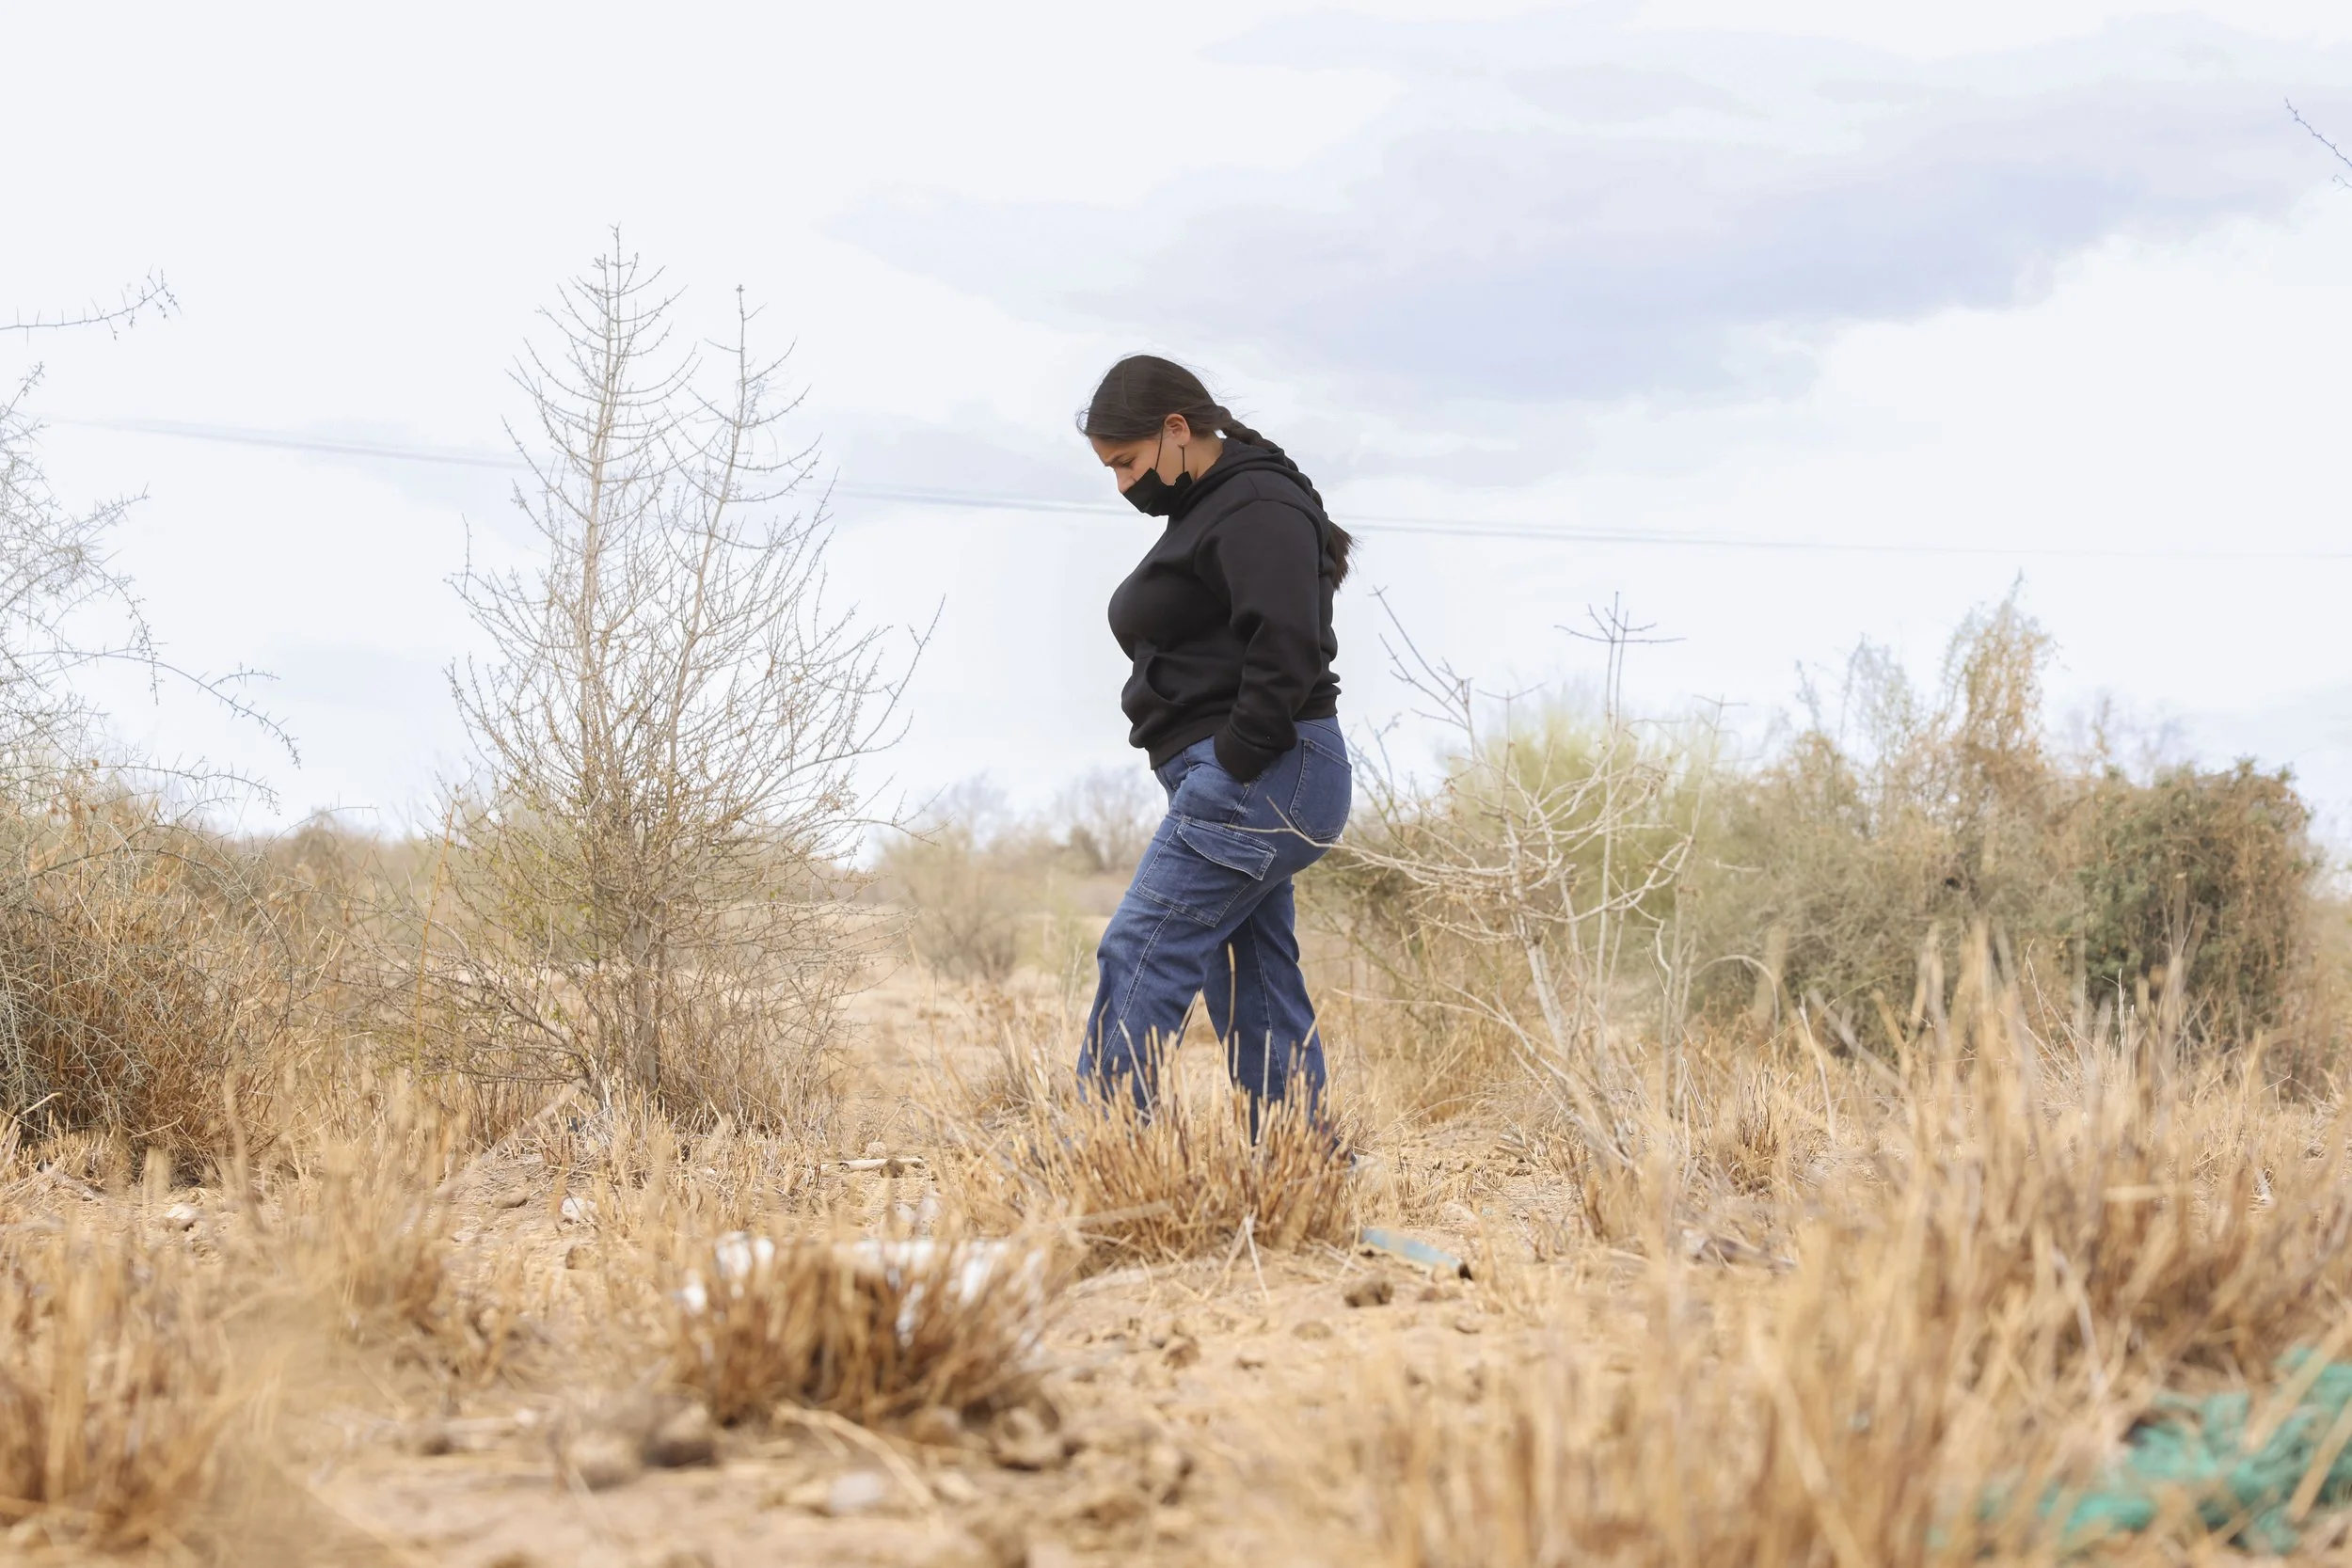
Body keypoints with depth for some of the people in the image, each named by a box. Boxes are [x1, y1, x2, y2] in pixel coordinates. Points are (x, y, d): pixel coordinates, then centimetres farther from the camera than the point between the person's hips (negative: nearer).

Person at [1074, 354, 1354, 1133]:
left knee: (1138, 965, -14)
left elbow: (1285, 650, -22)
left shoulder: (1256, 510, -11)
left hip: (1256, 780, -11)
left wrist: (1233, 766, -21)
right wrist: (1208, 780, 15)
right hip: (1231, 788, 11)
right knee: (1256, 990, 8)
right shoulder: (1203, 511, 22)